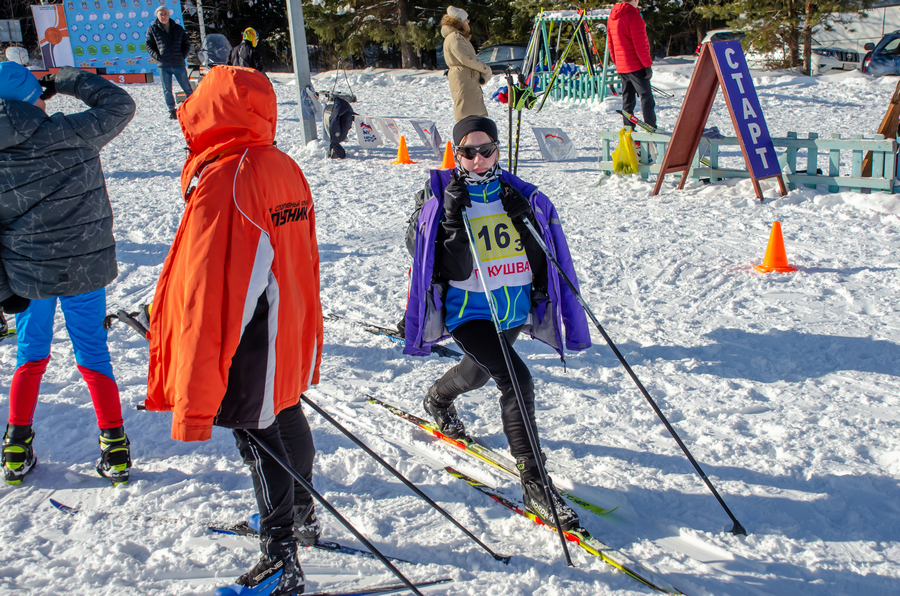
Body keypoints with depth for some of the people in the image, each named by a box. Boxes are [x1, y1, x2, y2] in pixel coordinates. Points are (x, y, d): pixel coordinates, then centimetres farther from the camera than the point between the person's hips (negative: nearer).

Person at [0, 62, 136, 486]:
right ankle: (114, 448, 14)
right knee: (92, 353, 12)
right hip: (84, 269, -1)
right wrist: (65, 81, 11)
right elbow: (119, 105, 2)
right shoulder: (70, 134, -14)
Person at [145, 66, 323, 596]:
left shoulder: (221, 182, -25)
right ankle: (303, 516, 46)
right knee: (287, 418, 24)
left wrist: (194, 402, -24)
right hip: (293, 334, 8)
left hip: (250, 347, -8)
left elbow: (204, 298, -27)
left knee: (258, 437, 6)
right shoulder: (285, 168, 0)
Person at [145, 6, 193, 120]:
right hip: (163, 65, -1)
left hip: (179, 64, 1)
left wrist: (183, 55, 1)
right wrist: (157, 57, -8)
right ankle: (171, 110, 16)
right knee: (167, 90, 5)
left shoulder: (178, 28, 11)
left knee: (187, 88, 2)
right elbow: (149, 46, 5)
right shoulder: (152, 29, 5)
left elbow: (186, 43, 15)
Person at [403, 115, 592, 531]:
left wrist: (525, 219, -15)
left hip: (515, 309, 6)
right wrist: (453, 221, -28)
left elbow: (539, 259, -1)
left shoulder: (520, 196, 0)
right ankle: (533, 484, -17)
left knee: (481, 371, 29)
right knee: (516, 379, -24)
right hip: (469, 312, -5)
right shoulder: (443, 202, -10)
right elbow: (456, 272, -19)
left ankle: (438, 398, 63)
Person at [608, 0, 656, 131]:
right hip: (636, 66, -8)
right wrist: (647, 64, -13)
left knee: (628, 98, 13)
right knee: (646, 97, -4)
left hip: (621, 66, 8)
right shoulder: (633, 16, -15)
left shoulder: (612, 17, 11)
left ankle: (628, 128, 14)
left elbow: (611, 43, 17)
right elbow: (640, 44, -18)